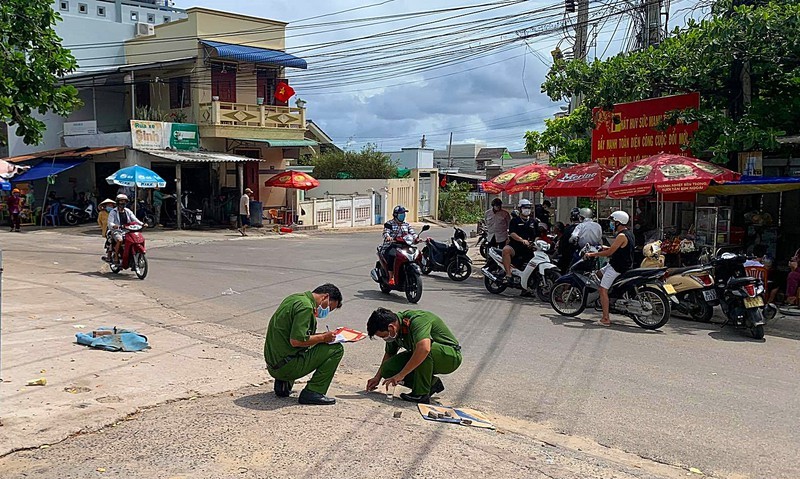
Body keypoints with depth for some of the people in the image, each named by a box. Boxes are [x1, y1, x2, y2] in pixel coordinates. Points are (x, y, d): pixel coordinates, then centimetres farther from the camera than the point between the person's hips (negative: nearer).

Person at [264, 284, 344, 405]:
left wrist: (320, 336, 13)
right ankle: (312, 392, -6)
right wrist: (323, 338, -11)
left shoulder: (294, 298, 13)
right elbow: (296, 341, -24)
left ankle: (282, 383, 18)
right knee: (336, 349, -6)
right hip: (286, 367, -9)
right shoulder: (305, 306, -16)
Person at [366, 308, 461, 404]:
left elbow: (424, 348, -47)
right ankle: (431, 383, 3)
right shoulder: (395, 331, -5)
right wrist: (377, 377, 4)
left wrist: (401, 374, -42)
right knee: (388, 369, -9)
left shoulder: (417, 320, -30)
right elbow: (389, 353, 14)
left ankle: (421, 394, -23)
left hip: (451, 356, -8)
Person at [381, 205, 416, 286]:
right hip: (390, 246, -4)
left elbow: (412, 233, 9)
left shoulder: (406, 225, 20)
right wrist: (388, 237, -35)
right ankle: (391, 278, -30)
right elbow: (385, 232, -11)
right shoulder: (389, 224, 5)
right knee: (391, 255, -37)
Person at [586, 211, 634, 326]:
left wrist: (592, 254, -13)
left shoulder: (622, 236, -20)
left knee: (603, 289, -12)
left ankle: (606, 318, -16)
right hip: (626, 265, 10)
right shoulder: (629, 233, 11)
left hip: (617, 267, -10)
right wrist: (607, 248, 21)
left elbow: (609, 253, -21)